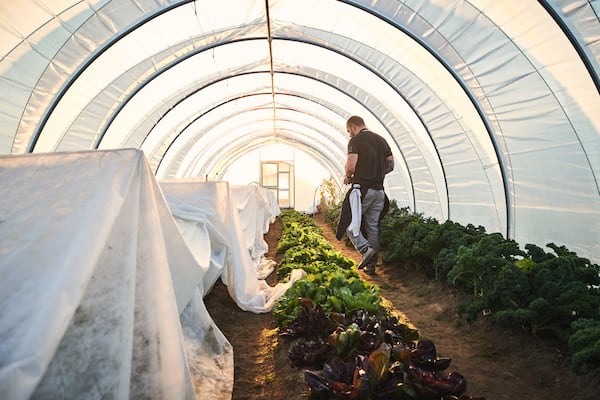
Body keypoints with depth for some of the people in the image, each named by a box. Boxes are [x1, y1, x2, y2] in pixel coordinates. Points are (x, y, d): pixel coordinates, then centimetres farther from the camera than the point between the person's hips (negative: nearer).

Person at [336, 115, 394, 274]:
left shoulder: (356, 140, -6)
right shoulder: (381, 140, 15)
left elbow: (351, 166, -17)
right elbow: (390, 165, 15)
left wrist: (348, 176, 4)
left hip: (362, 188, -7)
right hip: (379, 190, 7)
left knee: (349, 223, 4)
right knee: (373, 227, 11)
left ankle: (365, 249, -15)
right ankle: (371, 264, 15)